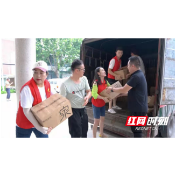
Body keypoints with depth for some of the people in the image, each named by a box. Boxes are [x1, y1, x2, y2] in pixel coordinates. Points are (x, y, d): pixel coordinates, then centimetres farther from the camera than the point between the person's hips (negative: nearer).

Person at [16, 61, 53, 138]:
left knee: (44, 136, 16)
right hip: (25, 124, -5)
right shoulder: (27, 88, -28)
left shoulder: (47, 84, -7)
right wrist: (38, 127, -35)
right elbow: (27, 111, -30)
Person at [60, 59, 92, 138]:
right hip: (73, 111, -6)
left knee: (84, 132, 24)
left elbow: (89, 92, 5)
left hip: (83, 109, 7)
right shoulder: (65, 84, -24)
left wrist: (87, 97, -17)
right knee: (76, 134, 5)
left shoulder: (84, 79, -4)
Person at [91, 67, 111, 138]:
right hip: (96, 104, -8)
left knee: (102, 118, 20)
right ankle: (94, 136, 19)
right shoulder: (96, 82, -22)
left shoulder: (105, 81, 1)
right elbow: (94, 94, -28)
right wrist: (103, 98, -28)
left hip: (102, 103, 8)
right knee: (96, 121, 1)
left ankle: (101, 134, 40)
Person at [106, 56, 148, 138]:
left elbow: (124, 89, -19)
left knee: (136, 130, 1)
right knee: (135, 129, 19)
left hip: (138, 108, -10)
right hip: (139, 107, 10)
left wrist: (112, 89, -4)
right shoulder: (139, 74, 12)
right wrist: (121, 94, 13)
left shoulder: (136, 76, -21)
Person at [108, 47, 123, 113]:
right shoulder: (113, 60, -18)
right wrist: (117, 75, -29)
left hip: (116, 78, 8)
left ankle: (114, 105, 29)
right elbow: (109, 71, -22)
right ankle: (110, 108, -1)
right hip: (111, 78, -8)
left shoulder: (120, 60, 8)